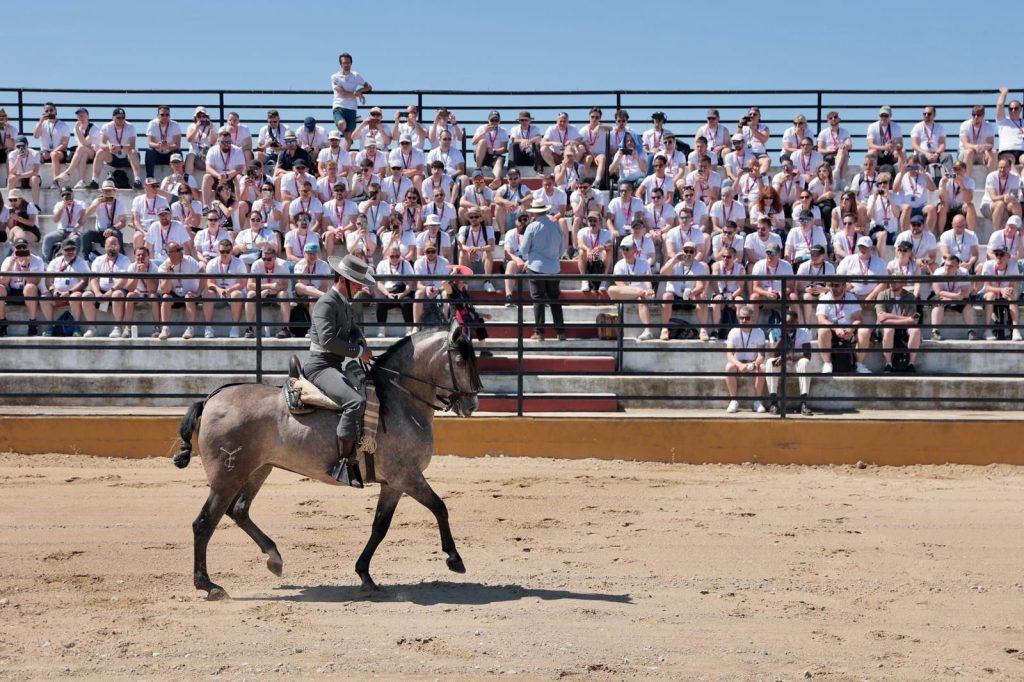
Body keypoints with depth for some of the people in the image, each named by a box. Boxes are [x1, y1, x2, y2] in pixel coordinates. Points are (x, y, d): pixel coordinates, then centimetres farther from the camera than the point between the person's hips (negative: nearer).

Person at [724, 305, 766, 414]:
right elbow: (729, 354, -19)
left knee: (762, 367, -33)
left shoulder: (759, 332, -8)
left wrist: (755, 363, -38)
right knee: (729, 367, -33)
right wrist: (740, 365, -39)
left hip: (753, 364, 0)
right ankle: (733, 400, -25)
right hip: (738, 363, 0)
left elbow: (761, 354, -14)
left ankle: (757, 401, -20)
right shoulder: (734, 332, -10)